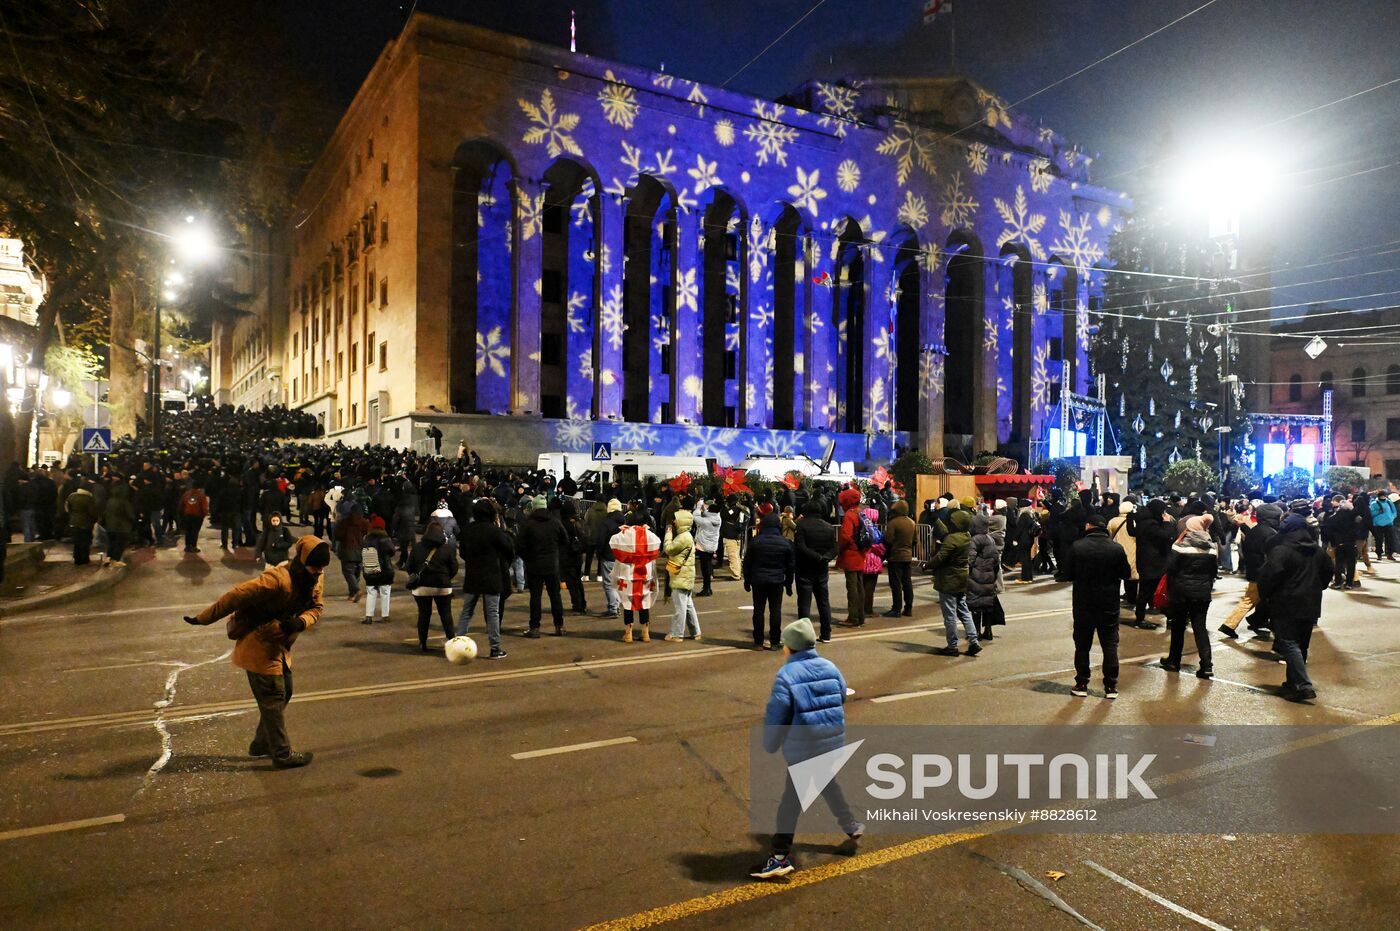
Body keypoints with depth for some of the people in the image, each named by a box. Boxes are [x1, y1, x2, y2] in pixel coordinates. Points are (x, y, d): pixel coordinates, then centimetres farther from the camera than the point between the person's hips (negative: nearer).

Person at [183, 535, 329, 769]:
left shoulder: (316, 579, -5)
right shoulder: (277, 580, -31)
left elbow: (316, 606, 0)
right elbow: (237, 596, -26)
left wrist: (301, 622, -22)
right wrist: (203, 619, -18)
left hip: (279, 647, 9)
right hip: (258, 646, -9)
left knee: (283, 695, 18)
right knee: (273, 699, -1)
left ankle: (261, 745, 34)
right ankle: (282, 754, 11)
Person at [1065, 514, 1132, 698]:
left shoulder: (1077, 546, -12)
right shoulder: (1116, 549, -9)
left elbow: (1069, 574, -6)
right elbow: (1127, 574, 1)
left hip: (1083, 604, 0)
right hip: (1109, 605, 0)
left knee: (1082, 645, 11)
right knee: (1110, 645, 10)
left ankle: (1081, 685, 14)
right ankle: (1111, 687, 12)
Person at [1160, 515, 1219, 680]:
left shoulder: (1181, 545, -13)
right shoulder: (1211, 547, 2)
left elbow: (1170, 568, -11)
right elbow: (1214, 570, 8)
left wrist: (1170, 589, 3)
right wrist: (1207, 586, 18)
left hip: (1181, 591, -3)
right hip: (1203, 592, 4)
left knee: (1178, 626, 10)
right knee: (1200, 627, 6)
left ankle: (1174, 661, 21)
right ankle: (1206, 665, -4)